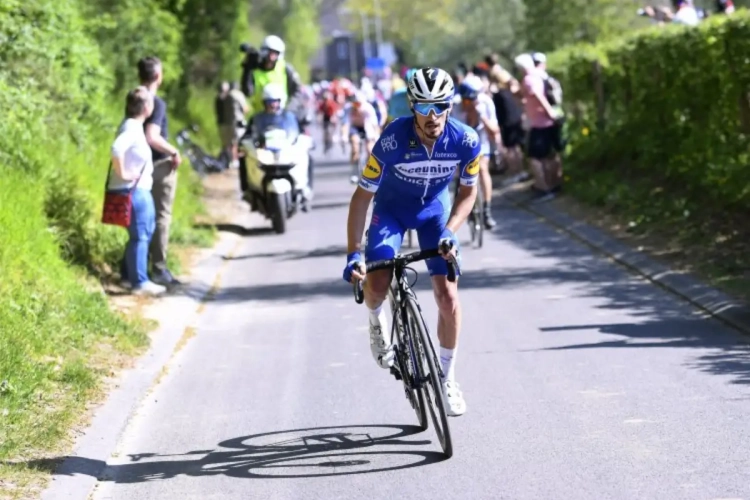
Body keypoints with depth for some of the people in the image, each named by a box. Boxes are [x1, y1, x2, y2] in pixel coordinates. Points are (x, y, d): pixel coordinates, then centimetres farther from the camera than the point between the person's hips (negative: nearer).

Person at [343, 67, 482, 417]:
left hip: (435, 210, 2)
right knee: (377, 286, -23)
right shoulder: (393, 140, -32)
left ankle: (447, 376, 11)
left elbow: (468, 192, -7)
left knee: (448, 295, -9)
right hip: (392, 208, -1)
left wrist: (449, 232, -22)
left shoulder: (465, 140, -26)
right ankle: (377, 318, 15)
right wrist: (352, 254, -27)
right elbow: (362, 195, -23)